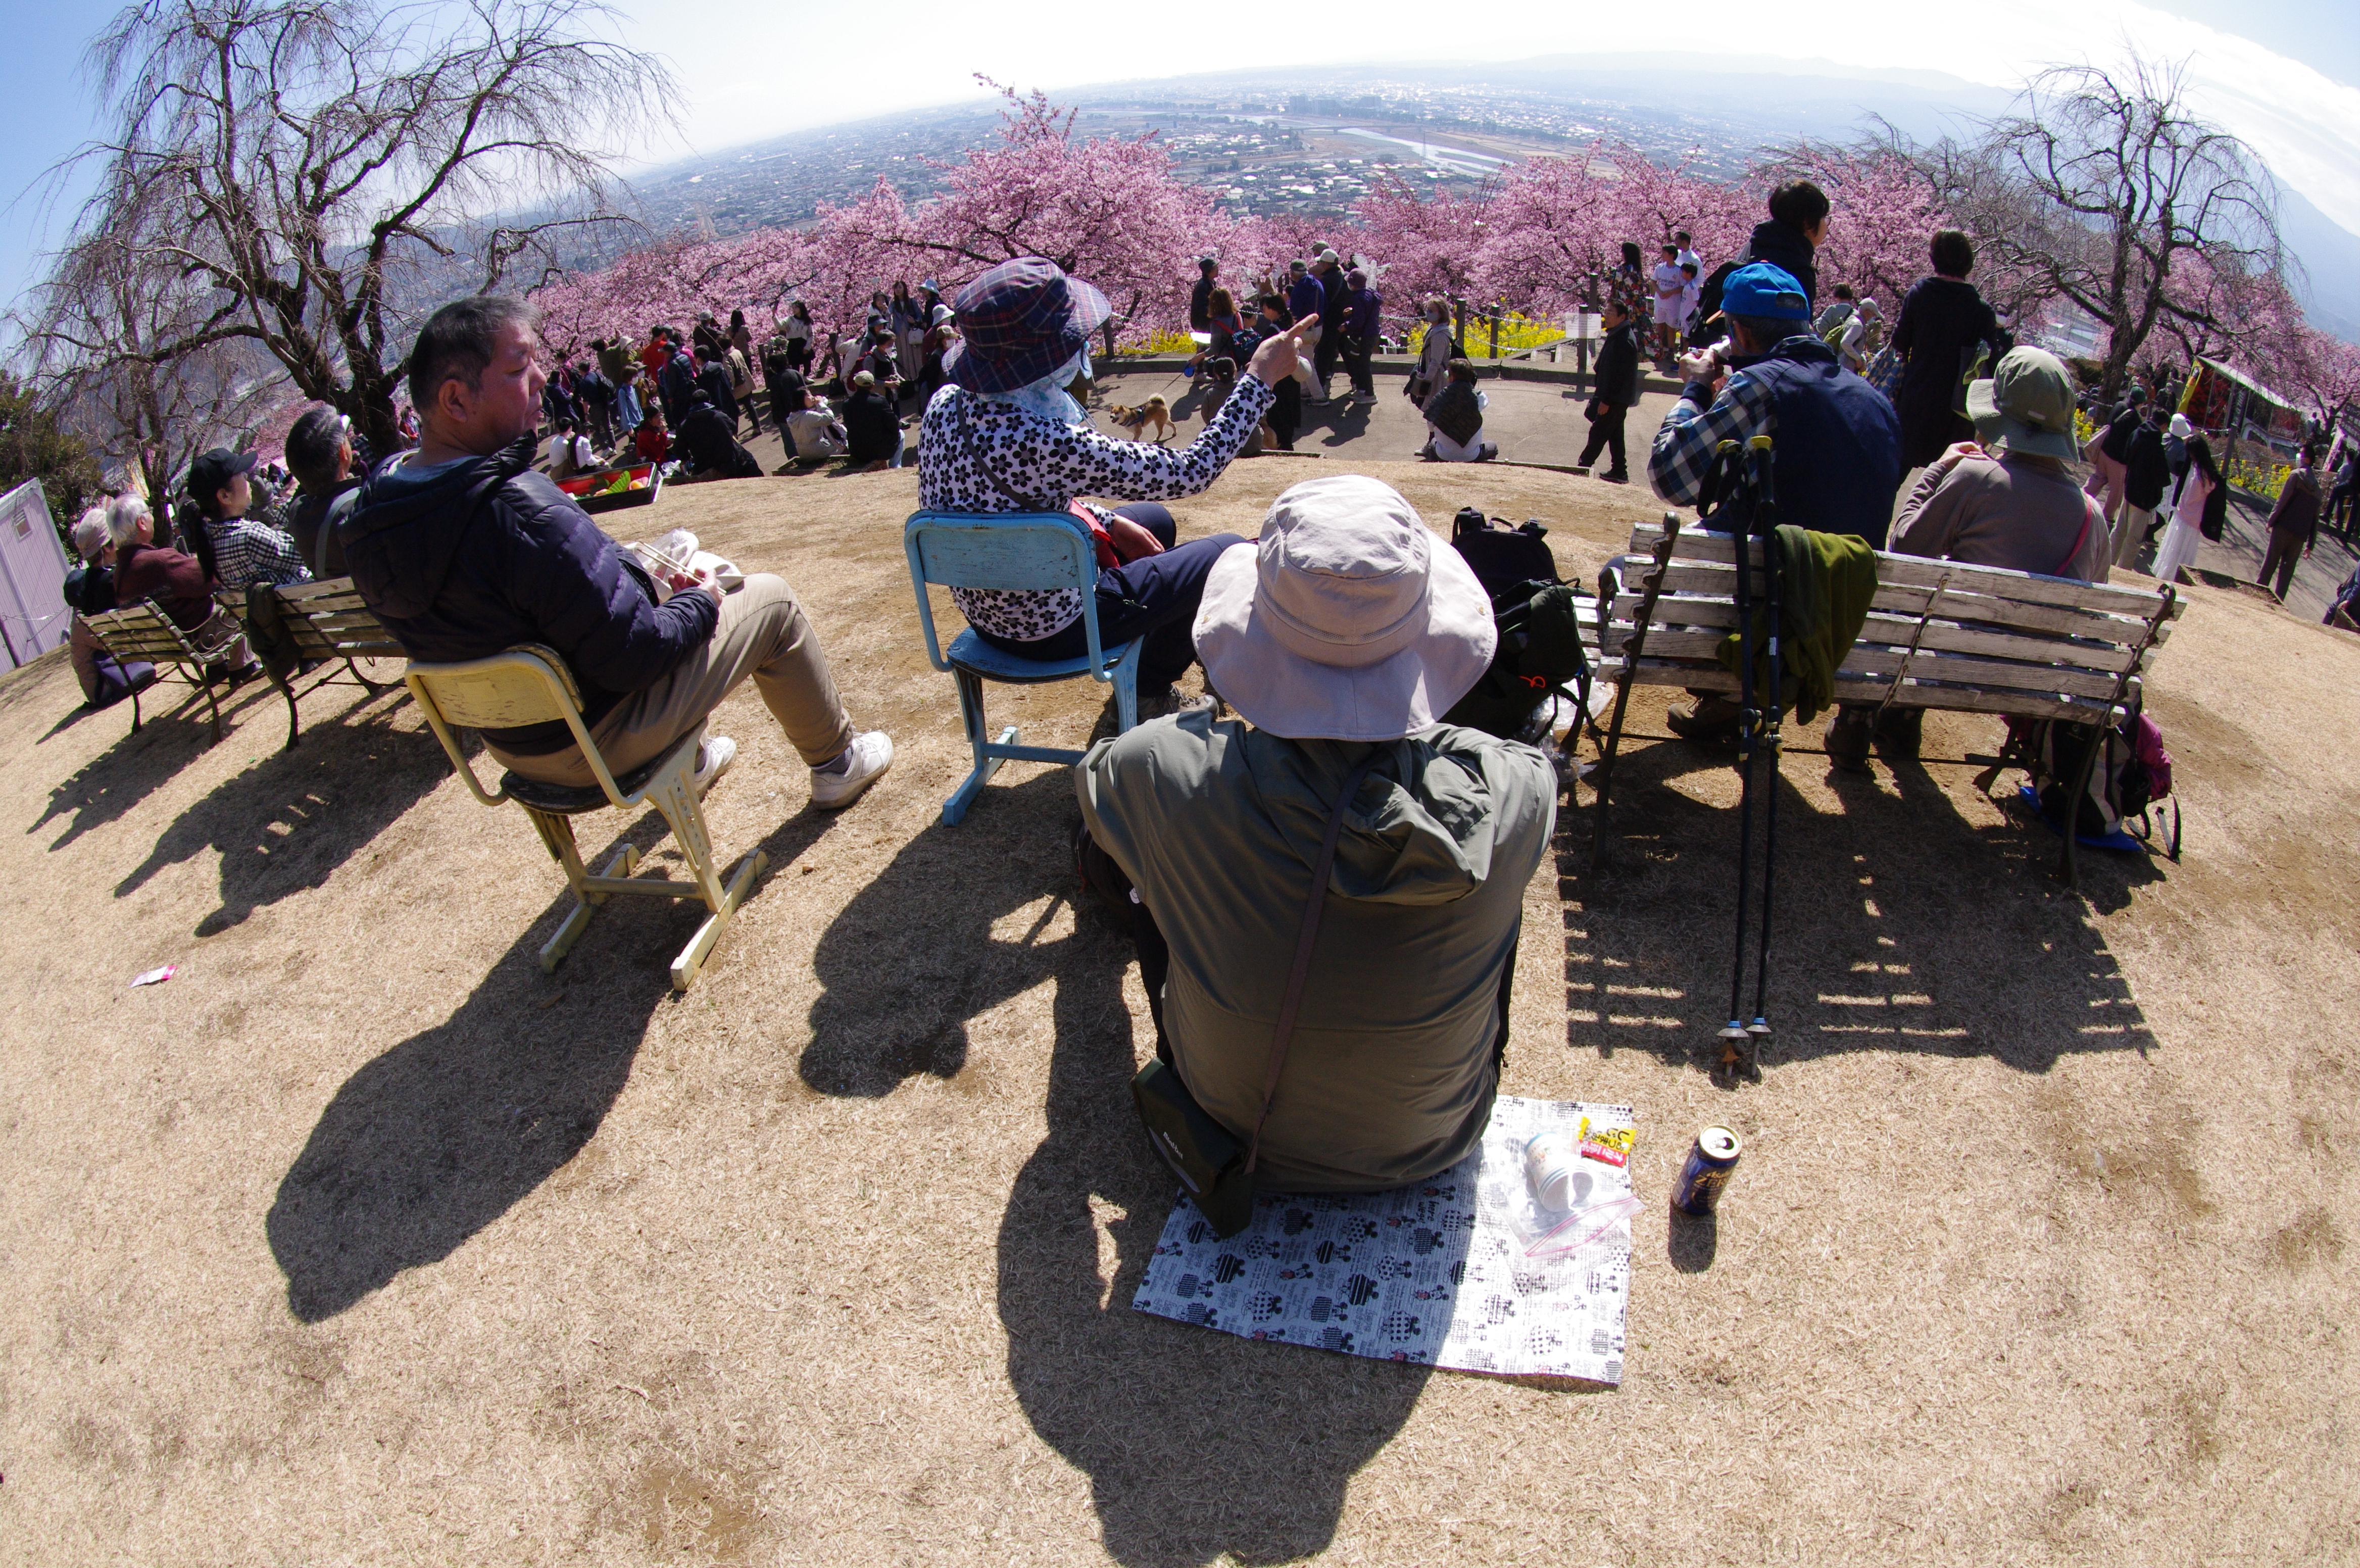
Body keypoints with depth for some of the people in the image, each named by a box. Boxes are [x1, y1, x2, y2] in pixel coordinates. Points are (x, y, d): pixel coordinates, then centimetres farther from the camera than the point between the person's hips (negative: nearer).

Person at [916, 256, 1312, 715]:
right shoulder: (1049, 444, -36)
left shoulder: (946, 406, -10)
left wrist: (1103, 521, 8)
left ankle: (1149, 688, 45)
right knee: (1227, 555, 10)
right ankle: (1148, 694, 32)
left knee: (1157, 521, 29)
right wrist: (1260, 380, -17)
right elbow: (1190, 472, -26)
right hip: (1052, 628, -8)